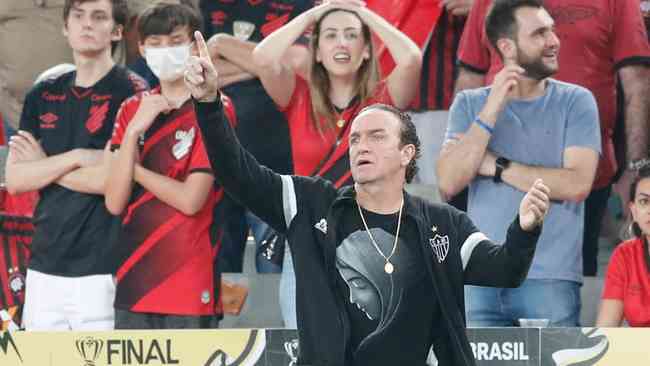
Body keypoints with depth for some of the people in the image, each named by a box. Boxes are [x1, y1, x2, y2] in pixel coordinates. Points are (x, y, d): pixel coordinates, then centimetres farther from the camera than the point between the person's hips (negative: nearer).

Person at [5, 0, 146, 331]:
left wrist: (45, 166, -1)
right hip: (43, 268, 5)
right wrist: (76, 158, -9)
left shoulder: (131, 93, -3)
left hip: (102, 270, -5)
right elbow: (15, 179, 6)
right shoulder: (42, 97, 14)